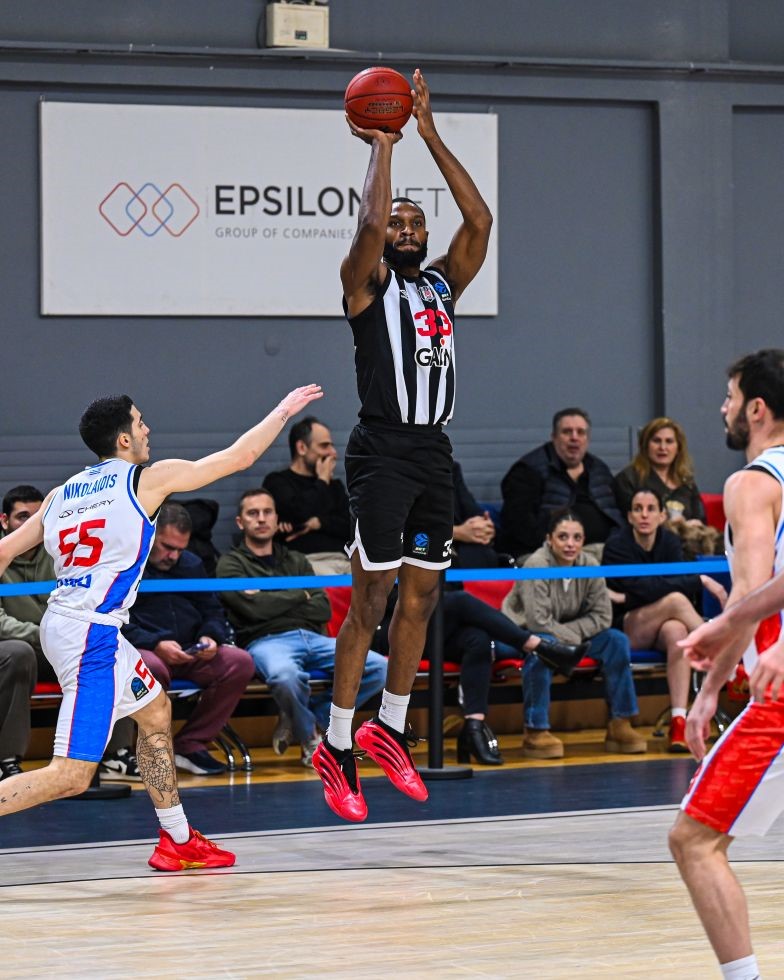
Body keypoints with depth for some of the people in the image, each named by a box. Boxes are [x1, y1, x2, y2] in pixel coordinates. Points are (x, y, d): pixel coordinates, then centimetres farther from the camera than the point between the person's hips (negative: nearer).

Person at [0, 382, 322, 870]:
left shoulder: (63, 494, 13)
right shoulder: (148, 479, -4)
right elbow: (240, 455, 4)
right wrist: (283, 411, 19)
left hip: (63, 623, 9)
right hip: (92, 634, -9)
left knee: (156, 711, 25)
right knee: (70, 776, -10)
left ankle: (178, 841, 31)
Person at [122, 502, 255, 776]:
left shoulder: (191, 564, 21)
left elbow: (213, 612, 24)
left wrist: (210, 637, -1)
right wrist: (155, 645, -21)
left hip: (189, 655, 6)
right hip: (141, 651, -6)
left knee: (241, 662, -20)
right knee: (152, 669, -42)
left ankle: (190, 744, -12)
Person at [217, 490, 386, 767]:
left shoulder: (297, 562, 26)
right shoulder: (231, 564, 11)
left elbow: (323, 610, 11)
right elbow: (255, 608, -8)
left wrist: (274, 602, 0)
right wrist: (300, 595, 6)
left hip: (312, 637, 5)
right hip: (266, 640, -5)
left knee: (379, 667, -18)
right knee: (286, 675, -43)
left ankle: (302, 719, -3)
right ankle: (309, 737, -11)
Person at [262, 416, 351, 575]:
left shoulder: (334, 485, 27)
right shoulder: (277, 482, 10)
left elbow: (352, 526, 14)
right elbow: (300, 514, -11)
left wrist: (317, 523, -3)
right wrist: (322, 480, 5)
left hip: (341, 560, 5)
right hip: (304, 561, -5)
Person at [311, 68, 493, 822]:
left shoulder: (443, 283, 15)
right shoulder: (366, 283, -2)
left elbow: (479, 219, 3)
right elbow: (370, 224, -22)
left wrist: (430, 136, 2)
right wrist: (382, 146, -9)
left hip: (433, 454, 7)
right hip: (382, 454, -7)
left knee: (421, 599, 10)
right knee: (371, 601, -7)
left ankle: (387, 730, 23)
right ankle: (335, 749, 0)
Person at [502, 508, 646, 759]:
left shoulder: (589, 565, -7)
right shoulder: (537, 566, -24)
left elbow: (602, 615, -5)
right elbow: (538, 621, -28)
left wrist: (572, 633, -19)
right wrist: (571, 639, -20)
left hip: (570, 636, 6)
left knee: (616, 641, -11)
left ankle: (620, 724, -4)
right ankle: (535, 731, -31)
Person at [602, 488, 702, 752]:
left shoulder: (670, 542, 3)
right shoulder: (617, 544, -10)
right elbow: (642, 588, -21)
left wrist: (628, 597, -20)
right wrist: (696, 580, -19)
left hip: (660, 628, 3)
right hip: (624, 630, -3)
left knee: (676, 631, -35)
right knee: (676, 600, -29)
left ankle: (679, 722, -44)